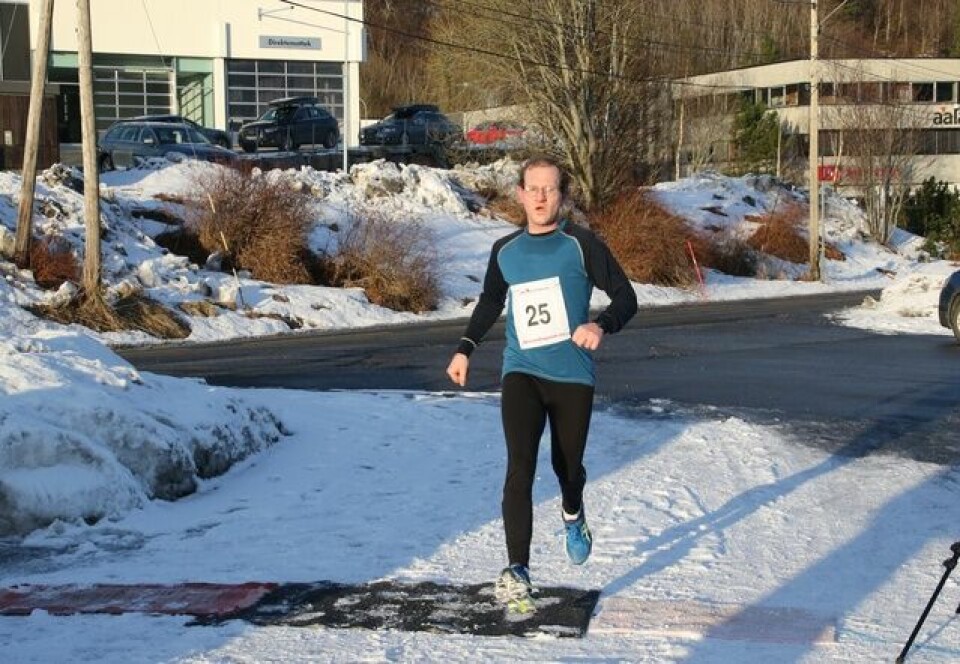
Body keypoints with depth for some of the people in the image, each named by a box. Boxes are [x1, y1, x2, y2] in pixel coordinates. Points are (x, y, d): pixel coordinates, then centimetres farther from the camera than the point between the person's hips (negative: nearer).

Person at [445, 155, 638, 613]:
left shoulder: (580, 244, -4)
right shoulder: (505, 251, 7)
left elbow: (625, 296, -6)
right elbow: (491, 301, 26)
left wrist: (602, 326, -26)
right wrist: (466, 347, 18)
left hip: (573, 376, -1)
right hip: (521, 373, 1)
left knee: (567, 464, 13)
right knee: (520, 467, -16)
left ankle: (573, 515, 50)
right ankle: (516, 572, -22)